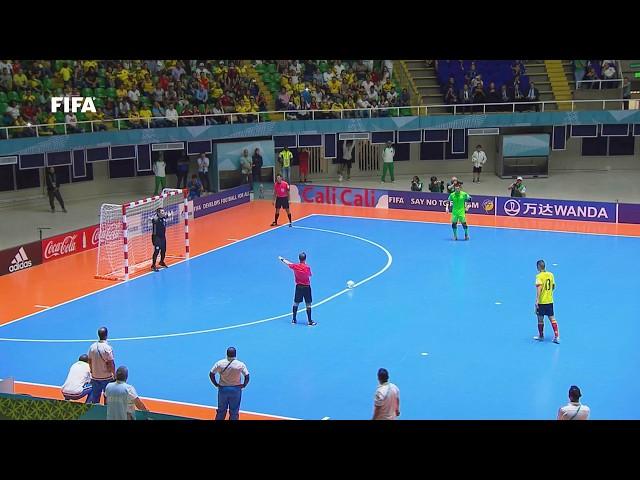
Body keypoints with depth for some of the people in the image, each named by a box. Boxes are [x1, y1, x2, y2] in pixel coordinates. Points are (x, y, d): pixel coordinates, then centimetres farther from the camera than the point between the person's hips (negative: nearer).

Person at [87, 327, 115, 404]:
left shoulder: (92, 346, -3)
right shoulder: (108, 348, -18)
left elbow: (90, 362, 6)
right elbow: (111, 364, -16)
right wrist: (114, 374, -2)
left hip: (95, 377, 4)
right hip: (107, 377, -4)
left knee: (95, 398, 13)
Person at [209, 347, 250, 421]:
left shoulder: (220, 363, -9)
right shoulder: (240, 365, -12)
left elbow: (211, 374, -6)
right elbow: (247, 376, -13)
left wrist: (216, 384, 4)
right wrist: (244, 385, 2)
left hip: (223, 389, 2)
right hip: (236, 389, -2)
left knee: (221, 411, 15)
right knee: (234, 412, 9)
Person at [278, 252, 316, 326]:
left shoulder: (295, 266, -7)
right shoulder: (308, 267, -15)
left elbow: (287, 263, 11)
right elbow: (310, 275, 2)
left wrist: (282, 259, 31)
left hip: (298, 287, 3)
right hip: (306, 287, -3)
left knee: (296, 303, 16)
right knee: (308, 304, -1)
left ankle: (294, 320, 24)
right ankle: (309, 321, -4)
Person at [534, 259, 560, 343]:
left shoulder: (539, 276, -14)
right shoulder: (550, 274, 5)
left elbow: (539, 288, -24)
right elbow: (553, 287, 15)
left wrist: (537, 300, -28)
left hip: (541, 302, -5)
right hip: (550, 301, 5)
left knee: (540, 319, 10)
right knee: (552, 318, 7)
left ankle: (541, 336, 22)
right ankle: (556, 336, -1)